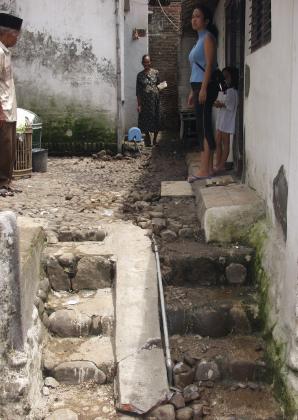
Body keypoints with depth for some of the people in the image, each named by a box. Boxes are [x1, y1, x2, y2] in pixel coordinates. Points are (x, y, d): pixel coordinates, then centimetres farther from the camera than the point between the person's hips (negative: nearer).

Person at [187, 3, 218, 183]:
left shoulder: (208, 37, -6)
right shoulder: (200, 39, 21)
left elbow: (209, 64, -16)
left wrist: (203, 89, -22)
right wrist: (193, 91, 21)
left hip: (206, 86, -10)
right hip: (199, 86, 10)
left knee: (204, 127, -12)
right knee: (204, 127, 8)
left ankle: (204, 170, -13)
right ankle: (209, 167, 10)